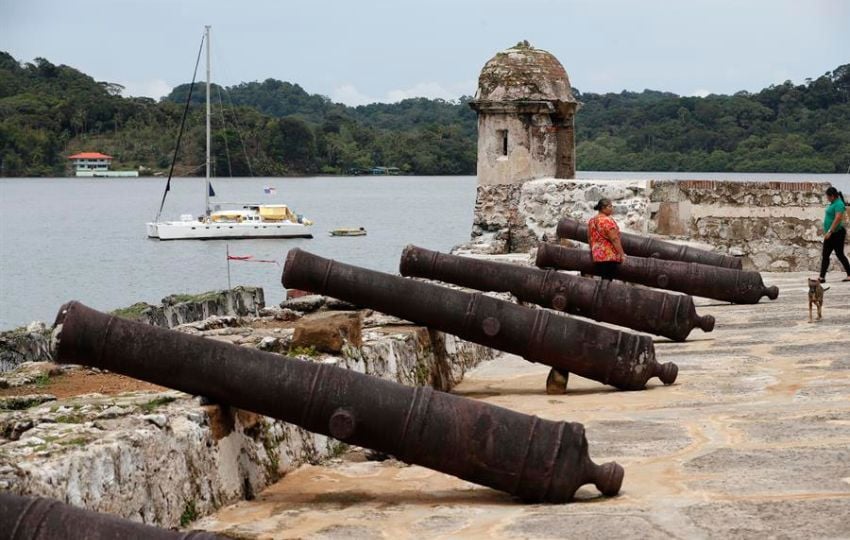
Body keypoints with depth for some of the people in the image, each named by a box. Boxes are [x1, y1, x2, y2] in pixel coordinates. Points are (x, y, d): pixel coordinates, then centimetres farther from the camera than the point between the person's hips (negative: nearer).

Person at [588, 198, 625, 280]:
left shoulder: (592, 220, 13)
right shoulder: (607, 220, -13)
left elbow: (589, 238, 19)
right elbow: (614, 239, -17)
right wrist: (622, 254, -13)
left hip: (597, 256, 9)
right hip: (609, 256, -9)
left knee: (603, 280, 11)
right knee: (607, 280, -9)